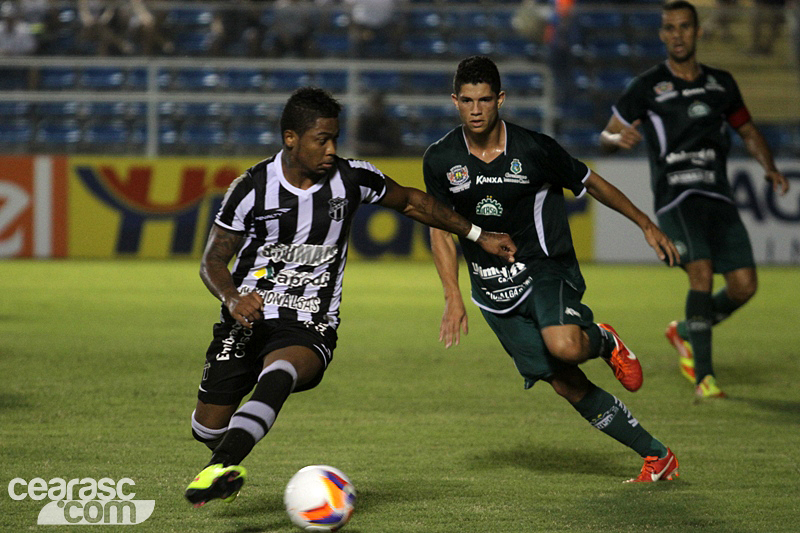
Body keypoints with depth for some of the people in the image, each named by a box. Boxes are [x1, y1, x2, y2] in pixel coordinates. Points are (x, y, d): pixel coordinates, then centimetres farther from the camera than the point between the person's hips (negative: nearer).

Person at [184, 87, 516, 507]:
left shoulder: (352, 179, -1)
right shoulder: (252, 188, -5)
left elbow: (410, 201, 17)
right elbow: (213, 259, 0)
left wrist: (479, 236, 20)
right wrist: (233, 298, -22)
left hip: (308, 329, -1)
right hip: (247, 318, 1)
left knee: (278, 377, -37)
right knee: (207, 429, 3)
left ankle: (221, 468, -54)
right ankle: (224, 457, 40)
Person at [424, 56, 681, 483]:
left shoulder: (533, 149, -11)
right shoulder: (439, 160, -4)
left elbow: (591, 183, 4)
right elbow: (440, 229, 2)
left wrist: (646, 225, 9)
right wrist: (453, 298, -8)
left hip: (546, 268, -3)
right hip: (492, 285, 3)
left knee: (564, 347, -33)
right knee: (565, 385, -1)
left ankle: (603, 342, 5)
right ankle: (656, 456, 10)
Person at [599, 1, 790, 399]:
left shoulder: (721, 83, 15)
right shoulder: (647, 86, 2)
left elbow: (748, 131, 26)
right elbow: (606, 137, 4)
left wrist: (770, 168, 8)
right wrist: (619, 138, -20)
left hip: (719, 198, 5)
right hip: (675, 195, -5)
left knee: (743, 286, -5)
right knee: (702, 271, -25)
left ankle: (685, 332, 24)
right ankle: (704, 376, -18)